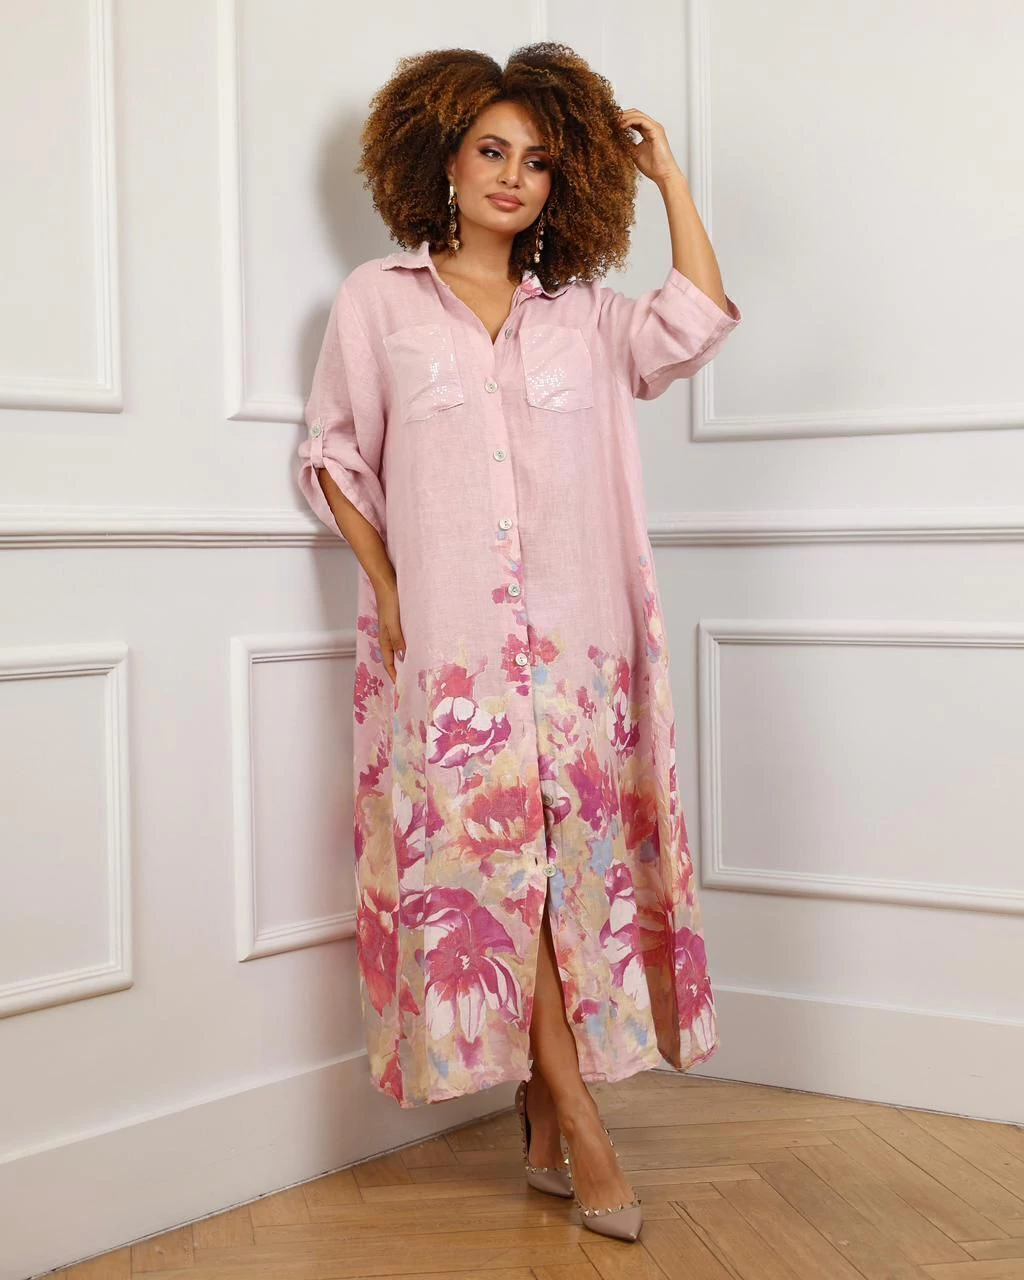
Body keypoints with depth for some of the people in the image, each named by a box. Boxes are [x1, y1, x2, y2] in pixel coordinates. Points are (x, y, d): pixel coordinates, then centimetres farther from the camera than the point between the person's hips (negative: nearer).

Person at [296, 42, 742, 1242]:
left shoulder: (582, 313, 14)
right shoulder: (378, 299, 8)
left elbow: (698, 322, 0)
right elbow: (333, 452, 10)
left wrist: (669, 175, 5)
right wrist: (385, 585, -1)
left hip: (576, 635, 3)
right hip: (447, 635, -2)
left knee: (571, 853, 1)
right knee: (491, 856, -6)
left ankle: (545, 1120, 14)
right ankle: (580, 1126, -1)